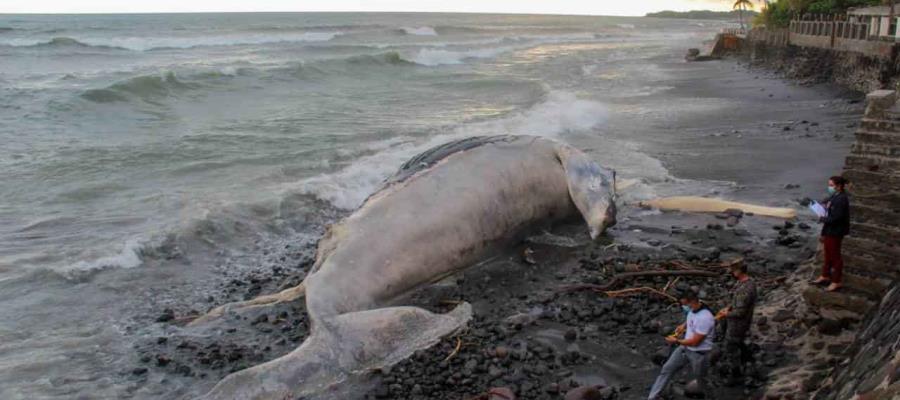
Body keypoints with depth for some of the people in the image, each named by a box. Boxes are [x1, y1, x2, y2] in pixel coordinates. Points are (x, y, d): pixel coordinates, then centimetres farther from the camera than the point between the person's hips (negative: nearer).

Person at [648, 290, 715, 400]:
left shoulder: (705, 318, -31)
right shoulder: (692, 310, -5)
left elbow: (695, 342, -24)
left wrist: (677, 341, -14)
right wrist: (683, 326, 6)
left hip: (699, 353, -8)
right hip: (685, 348, 8)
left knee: (700, 378, 14)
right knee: (667, 369, 5)